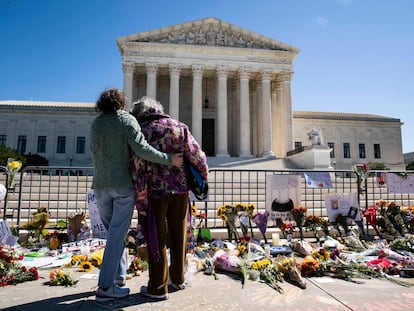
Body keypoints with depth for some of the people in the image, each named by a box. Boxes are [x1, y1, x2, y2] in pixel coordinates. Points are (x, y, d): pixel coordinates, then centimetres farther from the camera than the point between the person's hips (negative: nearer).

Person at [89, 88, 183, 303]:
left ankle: (119, 276, 23)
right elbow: (142, 149, -18)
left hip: (101, 186, 5)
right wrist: (169, 160, -12)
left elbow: (96, 152, 14)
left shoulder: (95, 124, 9)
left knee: (113, 231, 17)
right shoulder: (127, 120, -6)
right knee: (117, 234, 0)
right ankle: (105, 287, 1)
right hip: (124, 185, -5)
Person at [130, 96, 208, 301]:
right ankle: (178, 279, 32)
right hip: (180, 188, 4)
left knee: (156, 238, 8)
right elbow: (196, 155, -1)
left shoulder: (142, 132, -5)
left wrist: (140, 199, -8)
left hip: (156, 190, -3)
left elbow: (139, 168, -12)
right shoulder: (179, 127, 4)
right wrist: (204, 175, 16)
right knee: (178, 235, 17)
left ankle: (158, 288, 17)